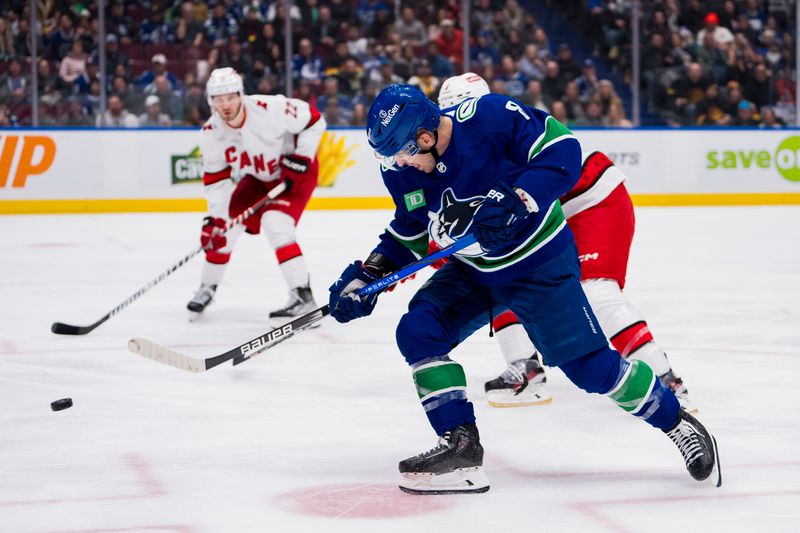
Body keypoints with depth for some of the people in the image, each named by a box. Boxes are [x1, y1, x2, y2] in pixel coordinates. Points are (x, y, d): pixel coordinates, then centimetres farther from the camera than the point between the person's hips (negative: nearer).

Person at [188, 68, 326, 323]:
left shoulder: (269, 108, -33)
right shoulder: (210, 134, -17)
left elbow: (314, 120, -19)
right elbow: (215, 179, -9)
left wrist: (301, 157, -23)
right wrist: (214, 217, -18)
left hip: (295, 173, -6)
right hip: (257, 177, 6)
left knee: (275, 223, -26)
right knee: (224, 225, 1)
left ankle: (303, 296, -22)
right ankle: (207, 287, 24)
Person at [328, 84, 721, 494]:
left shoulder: (489, 118, -27)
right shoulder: (400, 169, -8)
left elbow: (563, 150, -26)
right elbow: (410, 231, 8)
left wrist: (515, 201, -36)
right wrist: (368, 275, -2)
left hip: (539, 263, -6)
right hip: (474, 270, 6)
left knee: (588, 364, -8)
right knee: (417, 332, -12)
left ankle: (677, 423, 15)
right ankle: (460, 446, -4)